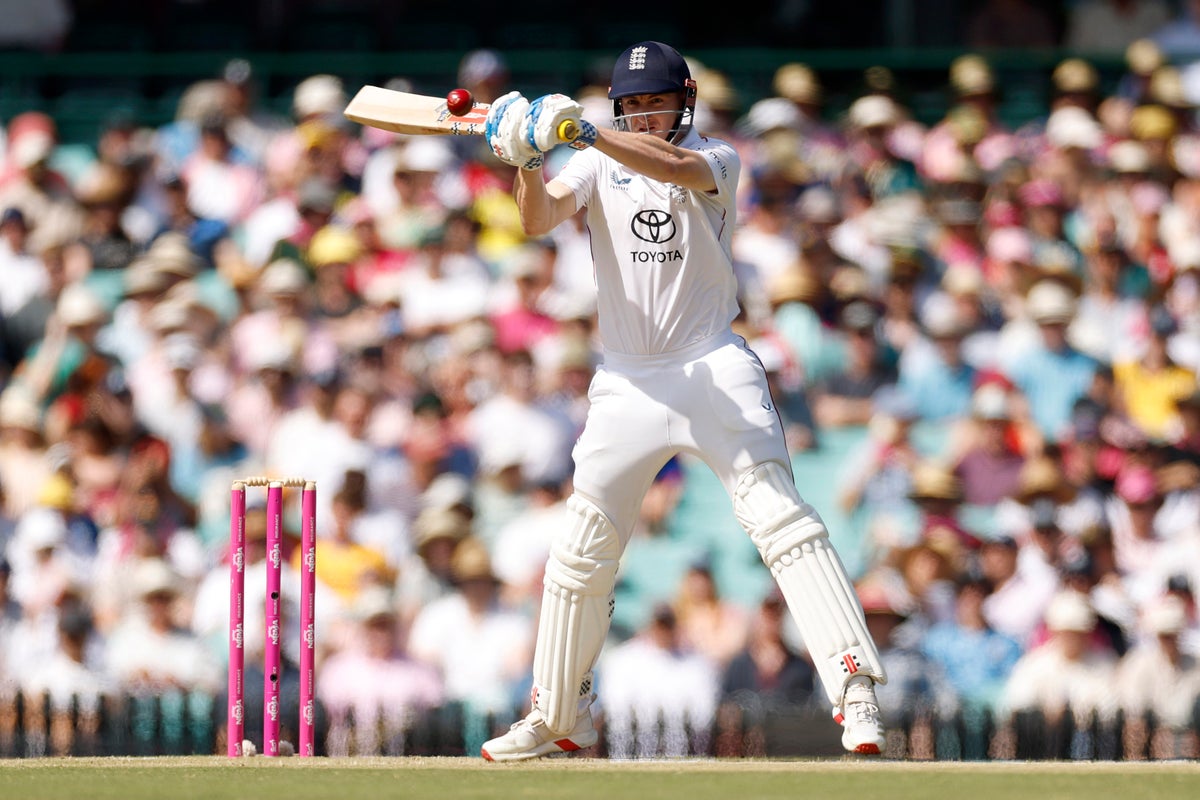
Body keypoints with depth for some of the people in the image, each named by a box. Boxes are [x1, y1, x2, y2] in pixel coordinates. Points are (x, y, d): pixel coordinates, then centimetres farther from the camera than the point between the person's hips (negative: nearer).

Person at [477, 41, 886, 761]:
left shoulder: (717, 160, -1)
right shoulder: (599, 164, 6)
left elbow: (674, 166, -25)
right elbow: (539, 220, -11)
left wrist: (581, 130, -39)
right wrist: (529, 161, -33)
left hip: (714, 368, -3)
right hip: (629, 383, 3)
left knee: (780, 514, -17)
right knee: (583, 552, 6)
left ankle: (856, 688, -21)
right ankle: (558, 719, 20)